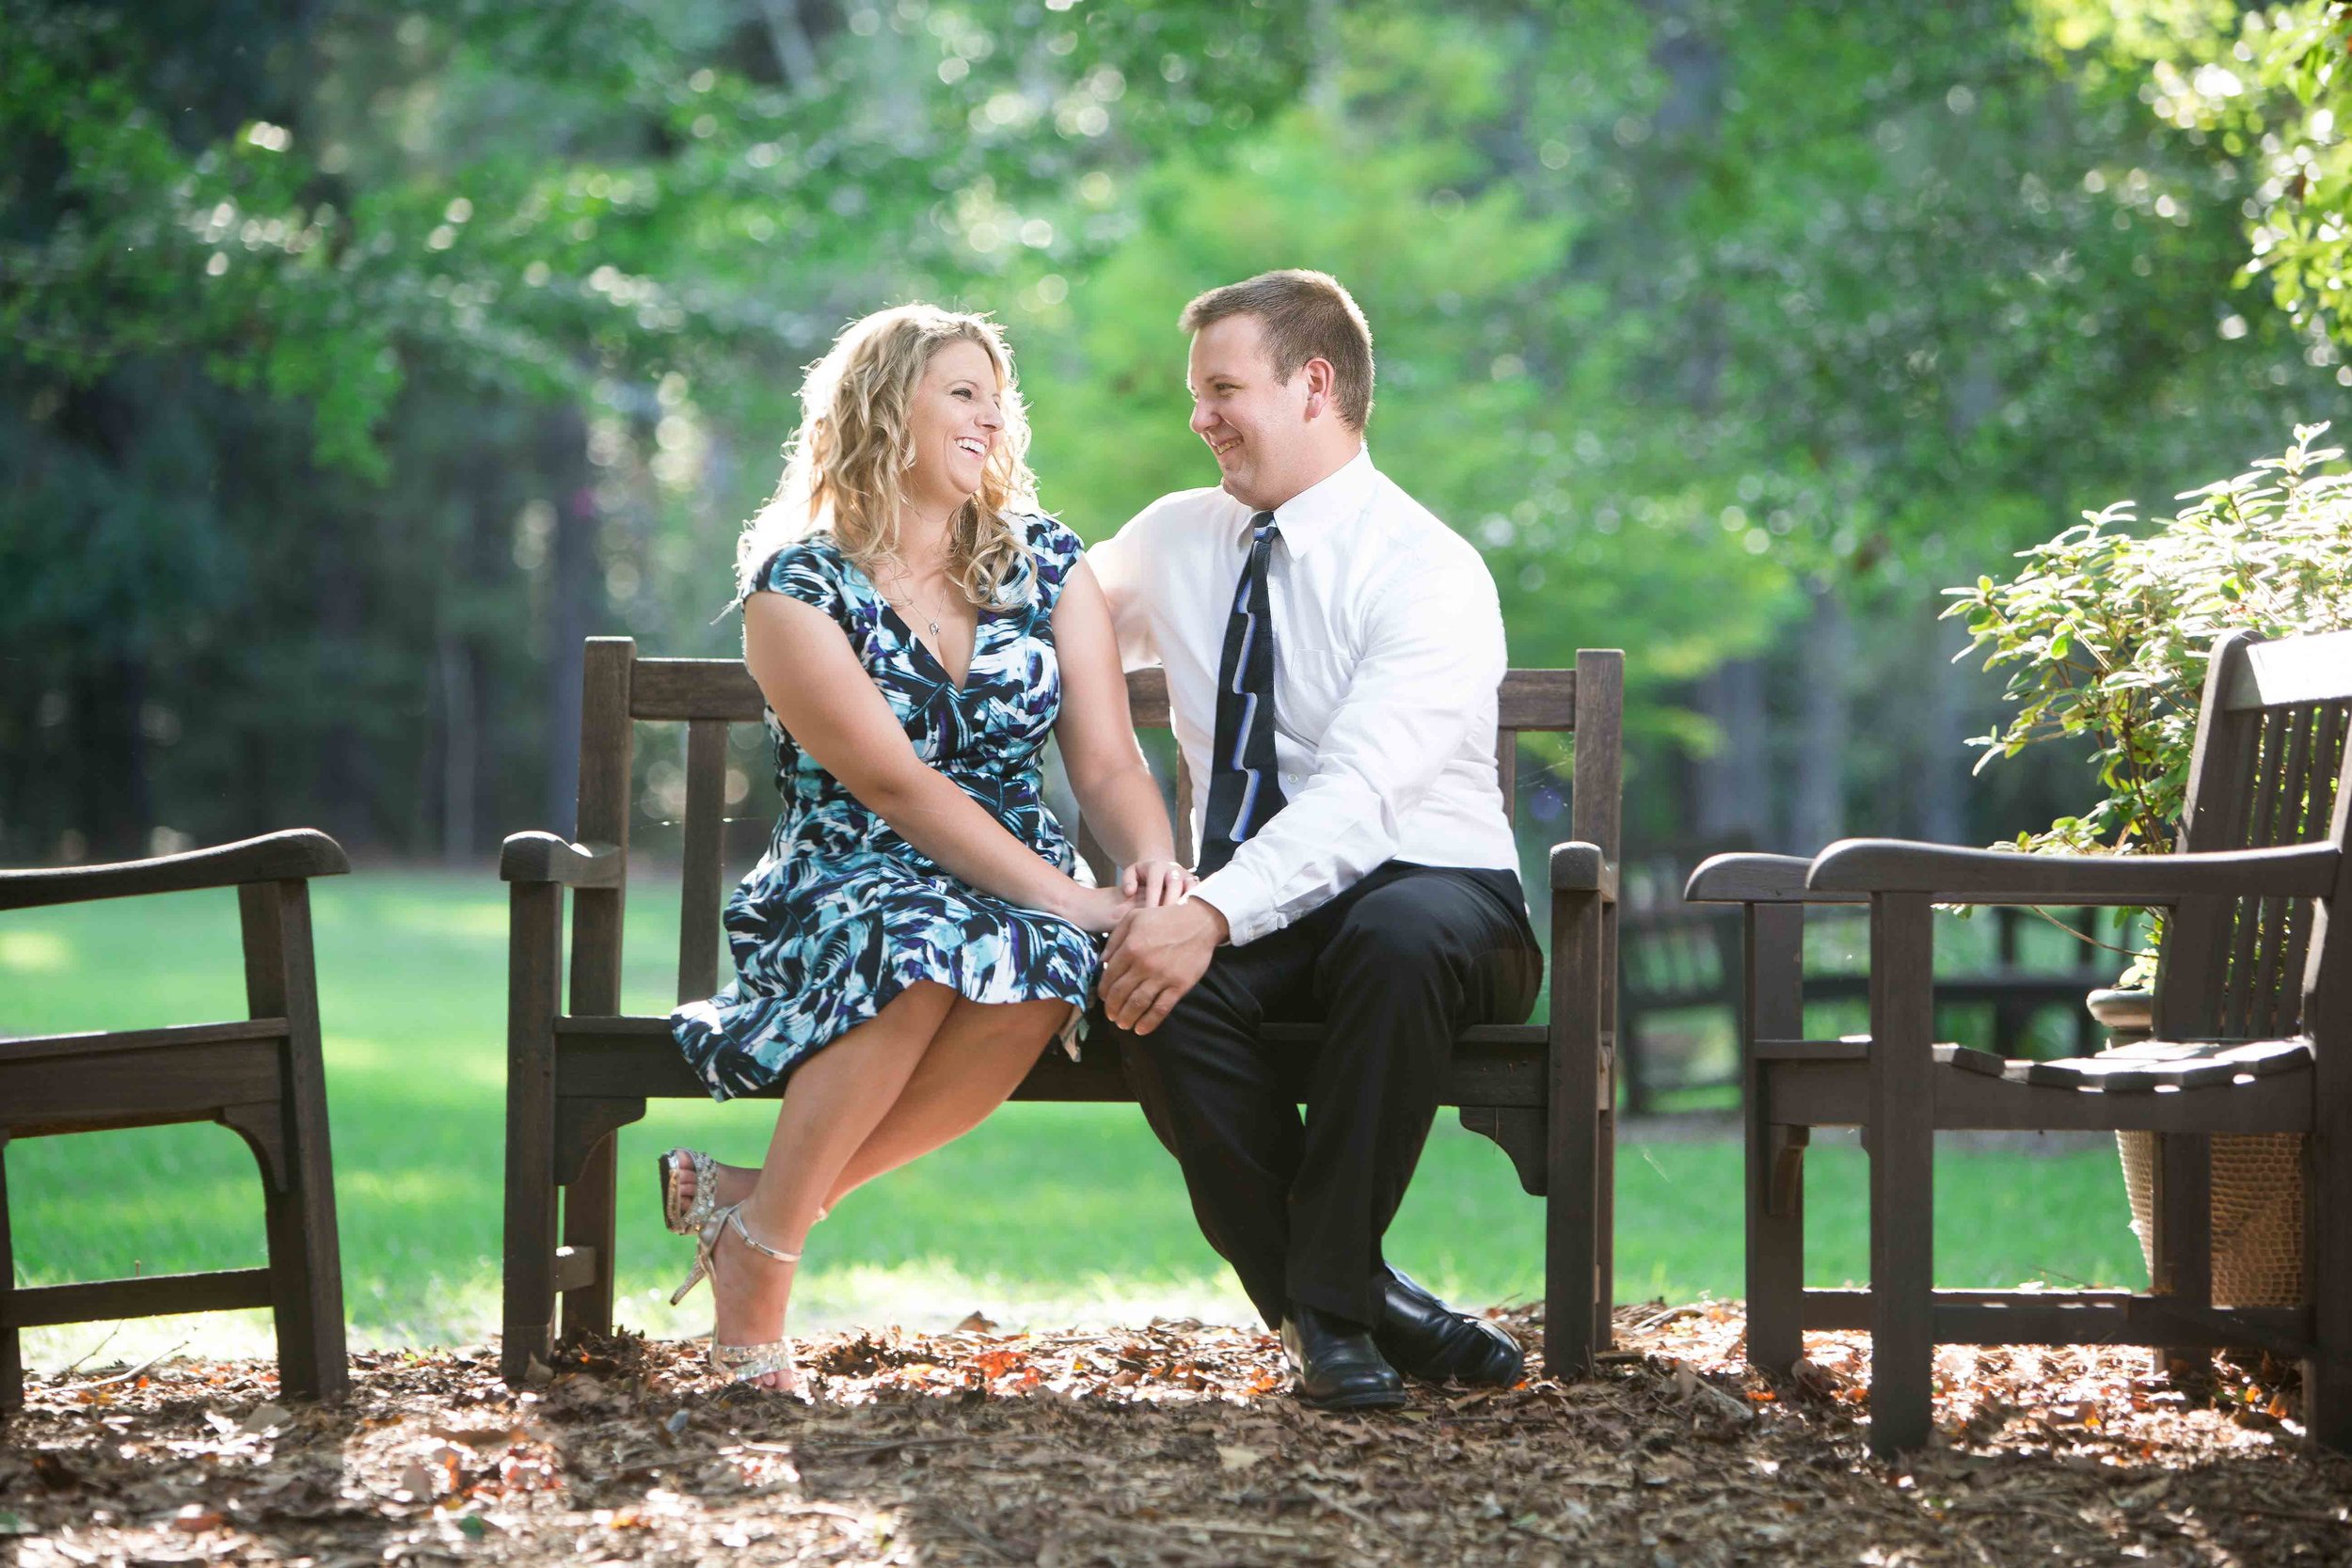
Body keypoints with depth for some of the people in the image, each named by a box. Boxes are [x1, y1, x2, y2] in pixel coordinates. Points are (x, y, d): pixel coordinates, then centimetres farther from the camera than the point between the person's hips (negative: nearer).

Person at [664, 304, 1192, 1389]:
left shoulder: (1044, 561, 10)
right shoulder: (798, 586, -5)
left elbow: (1107, 761, 3)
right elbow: (894, 784, -15)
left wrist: (1149, 864, -21)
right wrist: (1070, 896, -25)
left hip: (1011, 894, 4)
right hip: (841, 886, -3)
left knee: (1048, 968, -35)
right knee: (925, 940, -40)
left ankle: (765, 1205, -23)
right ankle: (761, 1246, -23)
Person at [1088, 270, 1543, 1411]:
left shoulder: (1429, 572, -10)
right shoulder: (1174, 539, 12)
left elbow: (1358, 795, -24)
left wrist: (1213, 913, -37)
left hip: (1428, 892, -4)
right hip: (1252, 911, 4)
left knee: (1400, 938, -40)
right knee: (1161, 984, -31)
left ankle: (1330, 1302, -27)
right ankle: (1345, 1300, -19)